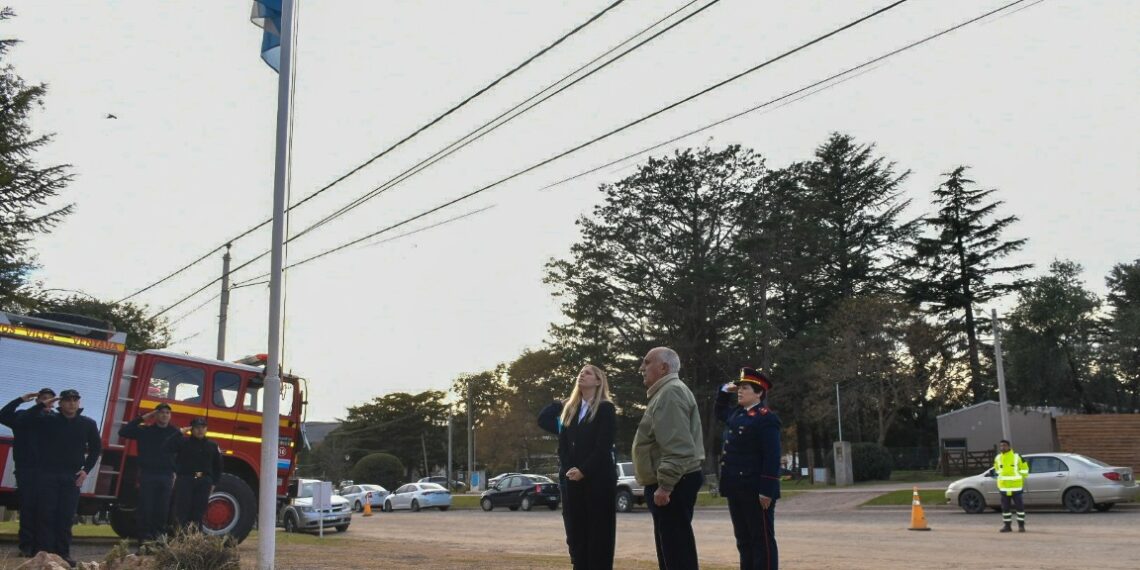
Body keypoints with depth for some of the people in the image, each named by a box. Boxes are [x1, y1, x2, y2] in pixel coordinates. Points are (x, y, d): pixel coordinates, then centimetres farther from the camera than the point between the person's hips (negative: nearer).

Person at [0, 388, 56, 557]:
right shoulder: (23, 415, 8)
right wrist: (20, 400, -12)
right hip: (26, 469, -1)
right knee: (28, 507, -1)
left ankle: (39, 545, 6)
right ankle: (26, 546, 2)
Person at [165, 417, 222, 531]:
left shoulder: (212, 446, 10)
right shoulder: (183, 442, 0)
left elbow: (217, 466, 16)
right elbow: (166, 448, -17)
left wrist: (213, 483, 11)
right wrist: (180, 433, -17)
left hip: (204, 483, 3)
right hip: (184, 481, -3)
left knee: (199, 512, 6)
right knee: (182, 510, -4)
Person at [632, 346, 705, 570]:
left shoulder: (671, 392, -15)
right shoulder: (665, 392, 20)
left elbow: (677, 447, -24)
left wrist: (664, 485, -25)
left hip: (673, 485, -11)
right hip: (671, 483, 11)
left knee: (678, 551, -9)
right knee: (670, 549, 16)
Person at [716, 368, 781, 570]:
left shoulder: (766, 418, -12)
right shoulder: (736, 413, 14)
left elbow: (772, 457, -17)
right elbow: (720, 411, 38)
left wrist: (767, 490, -21)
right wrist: (725, 391, 19)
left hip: (756, 491, -9)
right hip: (736, 489, 9)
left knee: (762, 540, -2)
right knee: (743, 539, 13)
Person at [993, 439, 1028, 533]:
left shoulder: (1017, 457, -5)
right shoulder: (997, 458, 6)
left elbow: (1024, 468, 5)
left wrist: (1022, 479, 4)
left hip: (1016, 487, -3)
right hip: (1004, 487, 3)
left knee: (1019, 506, 1)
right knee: (1005, 507, 6)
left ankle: (1021, 525, 11)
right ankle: (1007, 526, 14)